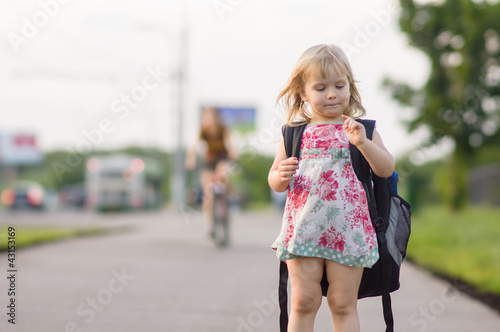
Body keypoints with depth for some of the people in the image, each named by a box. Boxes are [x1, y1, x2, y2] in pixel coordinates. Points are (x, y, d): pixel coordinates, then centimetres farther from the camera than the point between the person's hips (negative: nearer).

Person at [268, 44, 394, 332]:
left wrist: (362, 142, -19)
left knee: (343, 304, 4)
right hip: (303, 228, 1)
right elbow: (275, 181, 13)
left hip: (347, 229, -1)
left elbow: (387, 169, -5)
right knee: (303, 302, 2)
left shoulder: (360, 129, 5)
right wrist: (281, 176, -10)